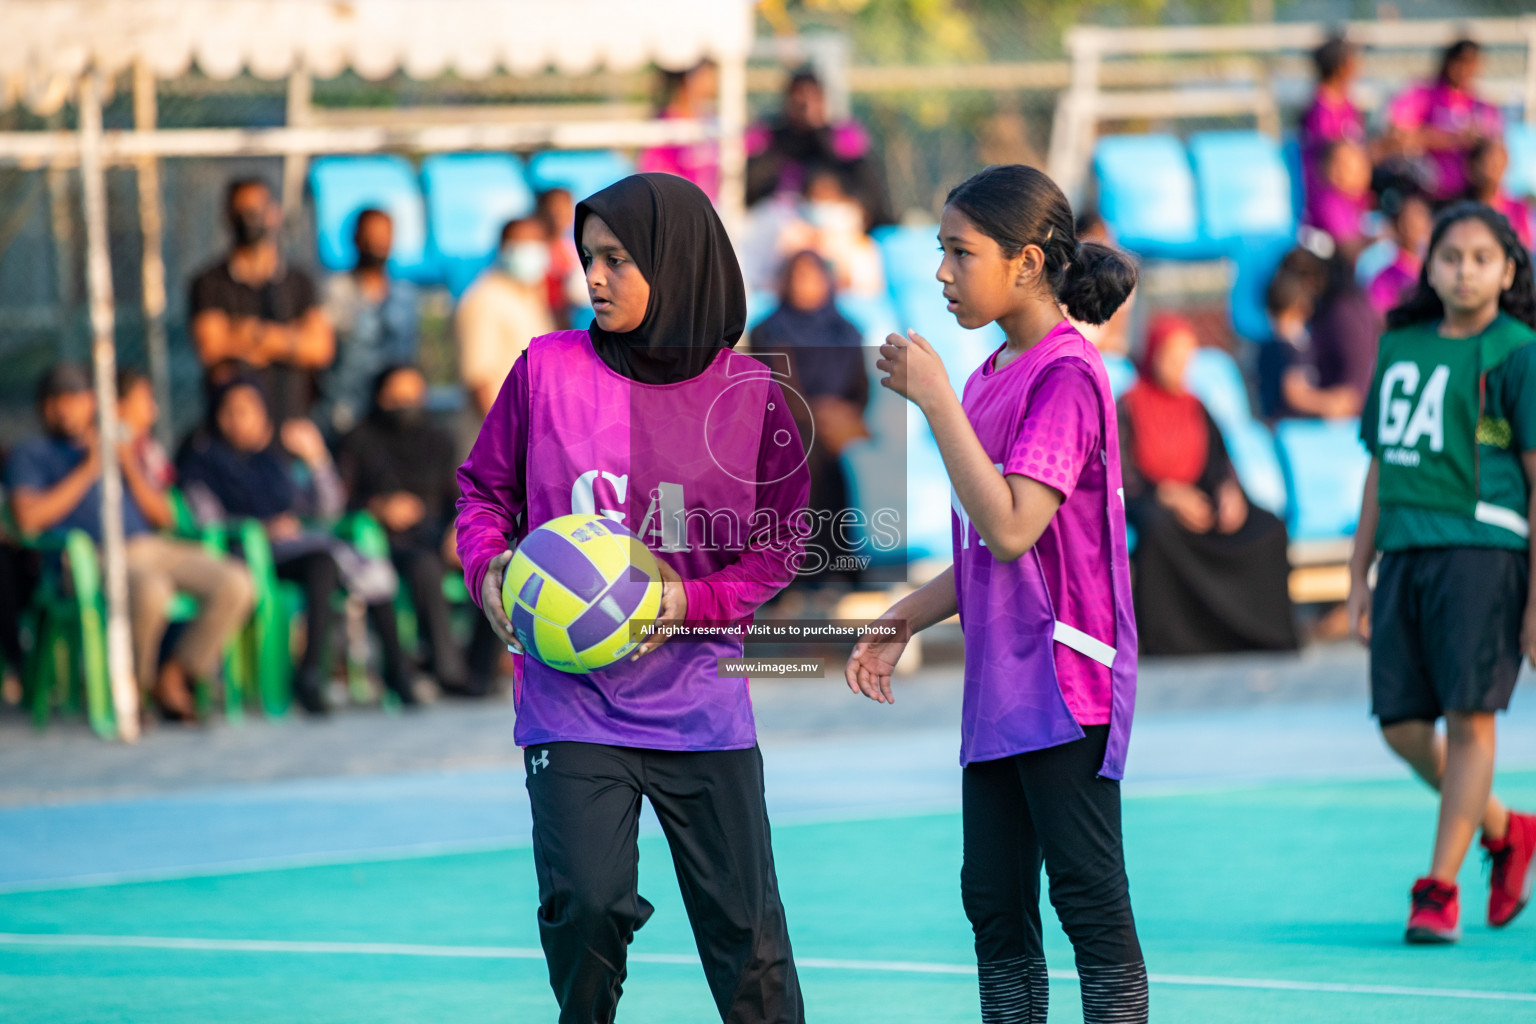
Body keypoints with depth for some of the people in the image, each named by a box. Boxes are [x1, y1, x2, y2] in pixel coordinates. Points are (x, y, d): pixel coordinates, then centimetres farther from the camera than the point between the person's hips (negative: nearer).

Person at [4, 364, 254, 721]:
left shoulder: (119, 445, 29)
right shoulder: (31, 455, 16)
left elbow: (162, 516, 20)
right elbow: (28, 518, -4)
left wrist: (130, 466, 4)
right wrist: (88, 471, -1)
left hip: (150, 544, 5)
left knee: (236, 585, -20)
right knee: (150, 593, -40)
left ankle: (173, 678, -7)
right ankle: (133, 685, -14)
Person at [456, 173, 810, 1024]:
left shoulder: (750, 395, -2)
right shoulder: (548, 369, -2)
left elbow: (778, 545, 4)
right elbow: (485, 486, 9)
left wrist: (692, 601, -13)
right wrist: (488, 567, -10)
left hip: (699, 698, 0)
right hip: (572, 704, 0)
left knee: (742, 922, 4)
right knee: (586, 901, -10)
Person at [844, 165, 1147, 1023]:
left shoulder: (1066, 373, -13)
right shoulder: (994, 376, 13)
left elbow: (1011, 528, -24)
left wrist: (937, 400, -21)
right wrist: (902, 622, 18)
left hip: (1064, 683, -9)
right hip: (999, 686, 9)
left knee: (1090, 902, -5)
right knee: (994, 903, 10)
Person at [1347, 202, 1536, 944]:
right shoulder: (1401, 347, 16)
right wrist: (1360, 575, 19)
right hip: (1405, 551, 6)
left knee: (1468, 717, -8)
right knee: (1403, 726, 3)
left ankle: (1439, 888, -3)